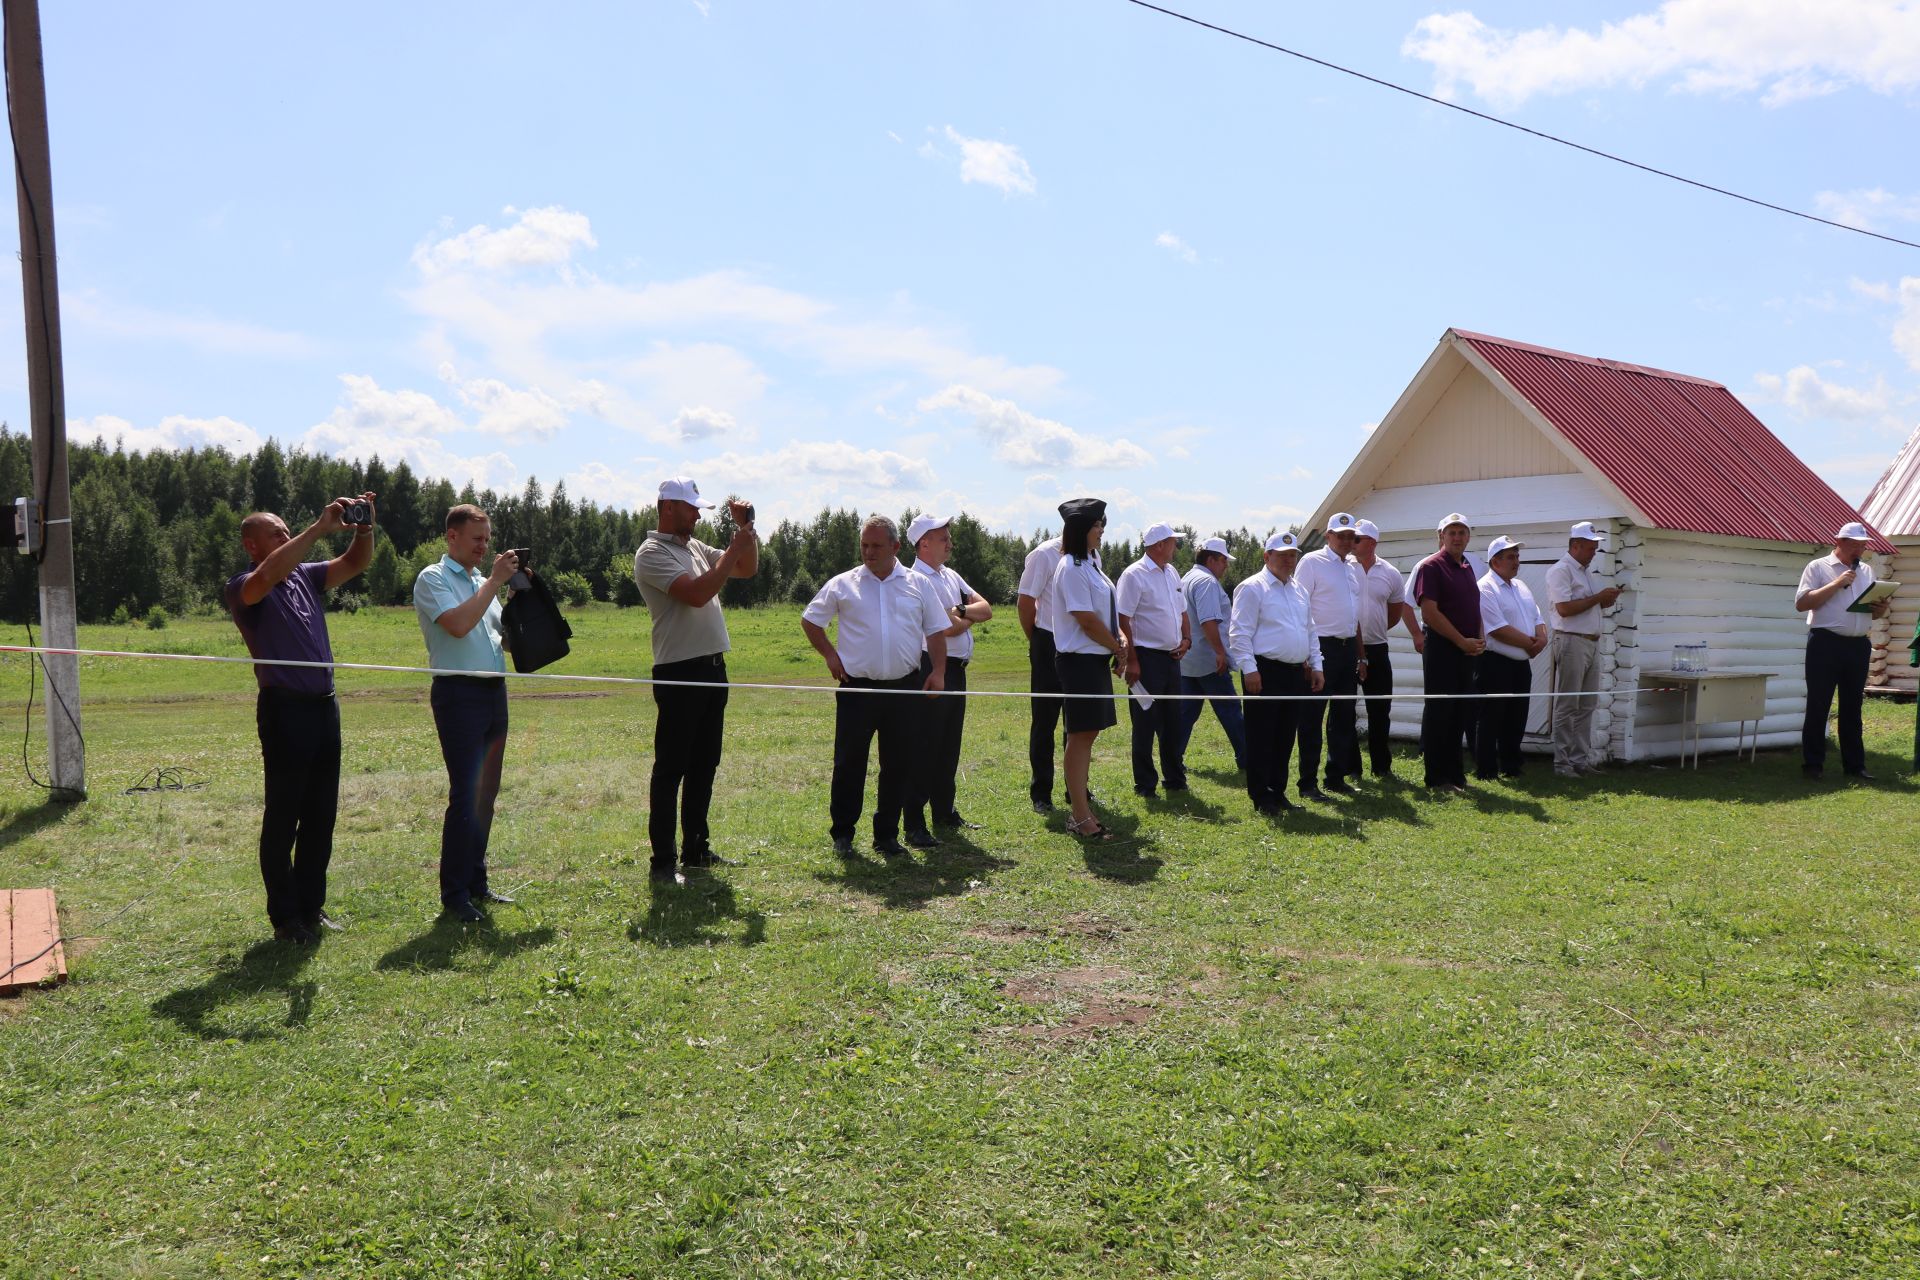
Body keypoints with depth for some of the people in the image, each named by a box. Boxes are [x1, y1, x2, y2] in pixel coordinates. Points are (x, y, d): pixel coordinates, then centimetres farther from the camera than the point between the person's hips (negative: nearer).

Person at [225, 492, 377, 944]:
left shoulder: (305, 576, 13)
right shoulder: (243, 588, -6)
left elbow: (355, 564, 8)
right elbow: (268, 574, -28)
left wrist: (364, 529, -12)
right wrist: (319, 528, -28)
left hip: (324, 704, 7)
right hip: (285, 708, -7)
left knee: (321, 813, 12)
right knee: (283, 816, 1)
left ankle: (312, 906, 23)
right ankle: (284, 916, 9)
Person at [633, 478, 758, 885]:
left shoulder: (696, 547, 16)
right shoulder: (652, 553, -10)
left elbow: (747, 570, 23)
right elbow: (697, 594, -23)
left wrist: (746, 530, 8)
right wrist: (734, 549, -17)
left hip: (712, 668, 9)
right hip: (678, 673, -9)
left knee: (704, 765, 14)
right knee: (670, 768, -4)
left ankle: (696, 850, 24)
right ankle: (662, 862, 1)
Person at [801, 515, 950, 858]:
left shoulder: (918, 584, 8)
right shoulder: (843, 584, 4)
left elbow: (936, 630, 10)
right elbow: (810, 621, 12)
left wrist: (938, 672, -1)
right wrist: (830, 655, 1)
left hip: (904, 688, 2)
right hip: (857, 687, -1)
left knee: (898, 765, 7)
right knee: (849, 763, 2)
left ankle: (887, 835, 19)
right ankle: (842, 833, 16)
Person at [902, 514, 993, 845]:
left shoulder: (951, 576, 16)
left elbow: (986, 609, 10)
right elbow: (947, 627, -20)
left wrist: (961, 612, -9)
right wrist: (970, 618, 0)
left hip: (956, 670, 9)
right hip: (932, 670, -9)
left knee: (949, 746, 16)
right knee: (924, 748, -6)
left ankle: (945, 813, 28)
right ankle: (914, 825, -2)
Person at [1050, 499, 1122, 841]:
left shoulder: (1091, 562, 14)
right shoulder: (1072, 568, -16)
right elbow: (1087, 620, -18)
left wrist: (1118, 641, 2)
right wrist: (1118, 648, -6)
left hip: (1096, 657, 9)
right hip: (1079, 659, -9)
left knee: (1087, 733, 15)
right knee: (1081, 734, -6)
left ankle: (1079, 797, 25)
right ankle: (1080, 817, -1)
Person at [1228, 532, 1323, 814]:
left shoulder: (1300, 590, 18)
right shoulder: (1253, 588, -6)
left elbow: (1311, 631, 23)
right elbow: (1239, 632, -12)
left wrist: (1316, 666, 16)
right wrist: (1249, 669, -18)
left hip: (1295, 672, 7)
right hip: (1265, 672, -7)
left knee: (1285, 736, 11)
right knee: (1261, 736, -3)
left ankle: (1277, 791, 20)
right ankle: (1260, 796, 4)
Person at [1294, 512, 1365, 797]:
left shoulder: (1351, 568, 16)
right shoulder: (1312, 562, -6)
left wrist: (1361, 656, 18)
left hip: (1348, 649, 8)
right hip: (1321, 648, -8)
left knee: (1344, 717, 12)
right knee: (1312, 718, -4)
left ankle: (1336, 777, 21)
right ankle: (1308, 782, 1)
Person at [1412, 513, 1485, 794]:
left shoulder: (1467, 568, 17)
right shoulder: (1431, 566, -8)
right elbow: (1430, 612, -17)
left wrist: (1479, 639, 5)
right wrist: (1462, 641, -15)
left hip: (1466, 651, 8)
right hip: (1441, 648, -8)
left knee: (1460, 712, 11)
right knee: (1439, 712, -3)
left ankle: (1454, 773, 20)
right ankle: (1437, 779, 2)